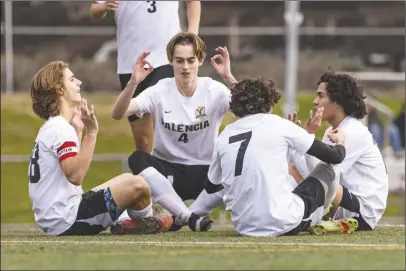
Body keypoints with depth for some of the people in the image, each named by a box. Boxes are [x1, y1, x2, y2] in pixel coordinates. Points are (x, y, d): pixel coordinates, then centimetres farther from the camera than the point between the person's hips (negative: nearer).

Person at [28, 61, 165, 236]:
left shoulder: (50, 128, 16)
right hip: (66, 220, -11)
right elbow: (75, 176, -28)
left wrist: (78, 129, 28)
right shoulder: (60, 129, -15)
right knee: (136, 184, -13)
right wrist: (91, 132, -28)